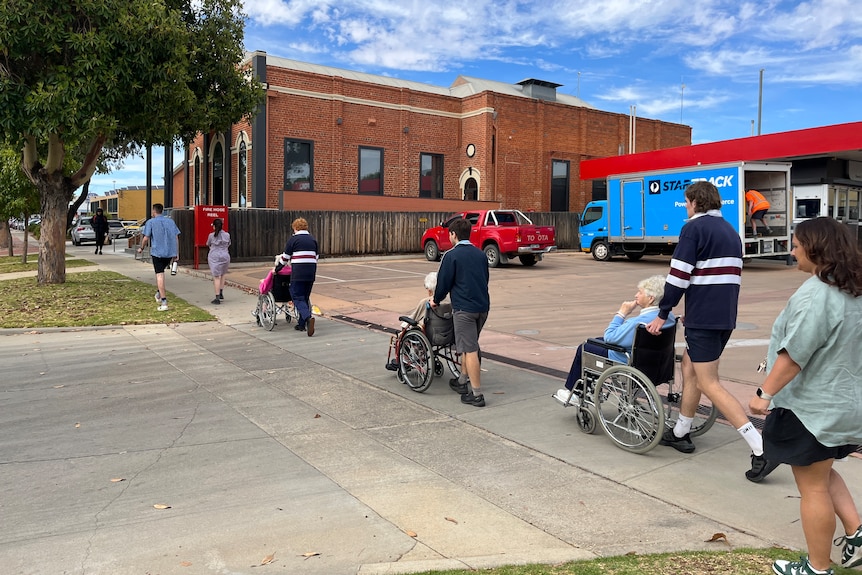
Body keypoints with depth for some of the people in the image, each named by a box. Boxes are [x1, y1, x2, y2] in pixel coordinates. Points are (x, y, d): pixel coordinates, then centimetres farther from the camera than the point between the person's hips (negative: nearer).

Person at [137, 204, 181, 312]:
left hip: (157, 252, -5)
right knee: (160, 271, 27)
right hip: (170, 253, 5)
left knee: (160, 275, -4)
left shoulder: (151, 222, -1)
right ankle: (159, 293, 27)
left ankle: (164, 302, -8)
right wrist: (177, 254, 12)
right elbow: (176, 238, 8)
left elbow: (146, 238, -6)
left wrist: (141, 248, 12)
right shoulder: (170, 221, 11)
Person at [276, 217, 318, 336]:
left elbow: (285, 258, 1)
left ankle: (308, 317, -26)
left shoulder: (293, 239, -2)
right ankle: (302, 324, 19)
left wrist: (277, 268, 16)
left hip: (298, 274, -5)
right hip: (311, 273, 6)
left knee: (297, 298, -3)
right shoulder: (313, 240, 13)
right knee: (305, 297, 15)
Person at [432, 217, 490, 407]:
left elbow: (444, 281, -5)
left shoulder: (451, 255, -9)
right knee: (468, 346, 21)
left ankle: (476, 394, -5)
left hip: (464, 308, -7)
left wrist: (436, 300, 12)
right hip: (483, 306, 7)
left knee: (470, 350, -6)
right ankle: (463, 382, 32)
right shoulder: (480, 254, 11)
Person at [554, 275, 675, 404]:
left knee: (583, 348, 12)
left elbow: (609, 337, -24)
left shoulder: (640, 321, -35)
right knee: (594, 341, 26)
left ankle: (570, 391, 30)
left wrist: (621, 313, -16)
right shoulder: (668, 316, -6)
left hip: (627, 363, -9)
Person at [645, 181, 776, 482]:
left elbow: (679, 276, -15)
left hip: (703, 318, -9)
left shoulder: (694, 228, -10)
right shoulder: (730, 231, 17)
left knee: (709, 383, -5)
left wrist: (663, 313, -5)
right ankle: (680, 433, 29)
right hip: (726, 316, 9)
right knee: (689, 368, 20)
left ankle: (761, 448, -9)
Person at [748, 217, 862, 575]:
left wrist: (766, 394, -20)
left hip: (812, 408, -9)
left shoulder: (815, 295, -24)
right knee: (823, 473, 28)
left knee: (812, 486, 5)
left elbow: (793, 354, -27)